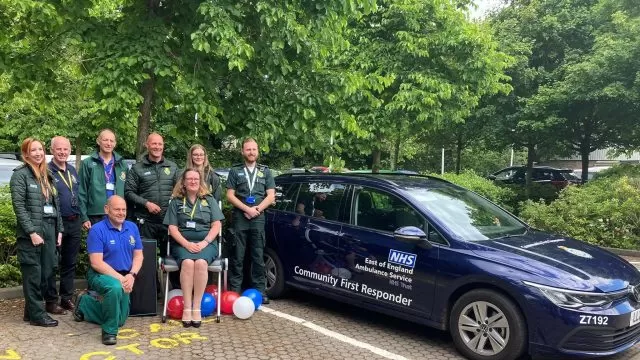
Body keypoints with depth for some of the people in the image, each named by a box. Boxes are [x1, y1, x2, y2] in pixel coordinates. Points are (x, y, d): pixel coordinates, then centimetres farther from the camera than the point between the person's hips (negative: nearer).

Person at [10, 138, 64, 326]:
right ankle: (36, 314, 6)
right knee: (33, 273, -1)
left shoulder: (46, 175, 16)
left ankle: (47, 303, 22)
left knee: (47, 271, 10)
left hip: (49, 230, 7)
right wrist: (32, 232, -18)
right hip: (31, 232, -7)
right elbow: (18, 206, -13)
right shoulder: (20, 175, -6)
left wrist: (59, 229, 12)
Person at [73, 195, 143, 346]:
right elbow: (96, 263, -21)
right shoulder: (97, 230, -17)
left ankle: (85, 303, 38)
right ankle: (109, 331, -20)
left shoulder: (132, 227, 0)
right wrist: (120, 278, -27)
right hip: (101, 275, -6)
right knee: (115, 288, -41)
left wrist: (131, 275, -16)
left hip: (124, 278, 6)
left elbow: (138, 256, 2)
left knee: (119, 320, 15)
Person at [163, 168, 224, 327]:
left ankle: (197, 307, -29)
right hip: (182, 243, 0)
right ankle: (187, 308, -30)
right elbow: (172, 228, 5)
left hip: (206, 242, 0)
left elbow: (216, 225, 6)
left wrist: (204, 242, -11)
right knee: (187, 262, -33)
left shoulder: (209, 200, 14)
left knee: (200, 262, -33)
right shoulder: (176, 202, 14)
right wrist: (187, 244, -11)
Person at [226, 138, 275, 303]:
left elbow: (271, 196, 6)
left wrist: (257, 209, -9)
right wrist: (247, 209, -11)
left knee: (258, 257, 3)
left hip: (258, 218, 1)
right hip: (239, 217, -1)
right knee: (237, 256, 0)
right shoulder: (235, 171, 9)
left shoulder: (265, 171, 13)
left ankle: (259, 291, 7)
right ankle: (235, 290, 5)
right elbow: (230, 195, 1)